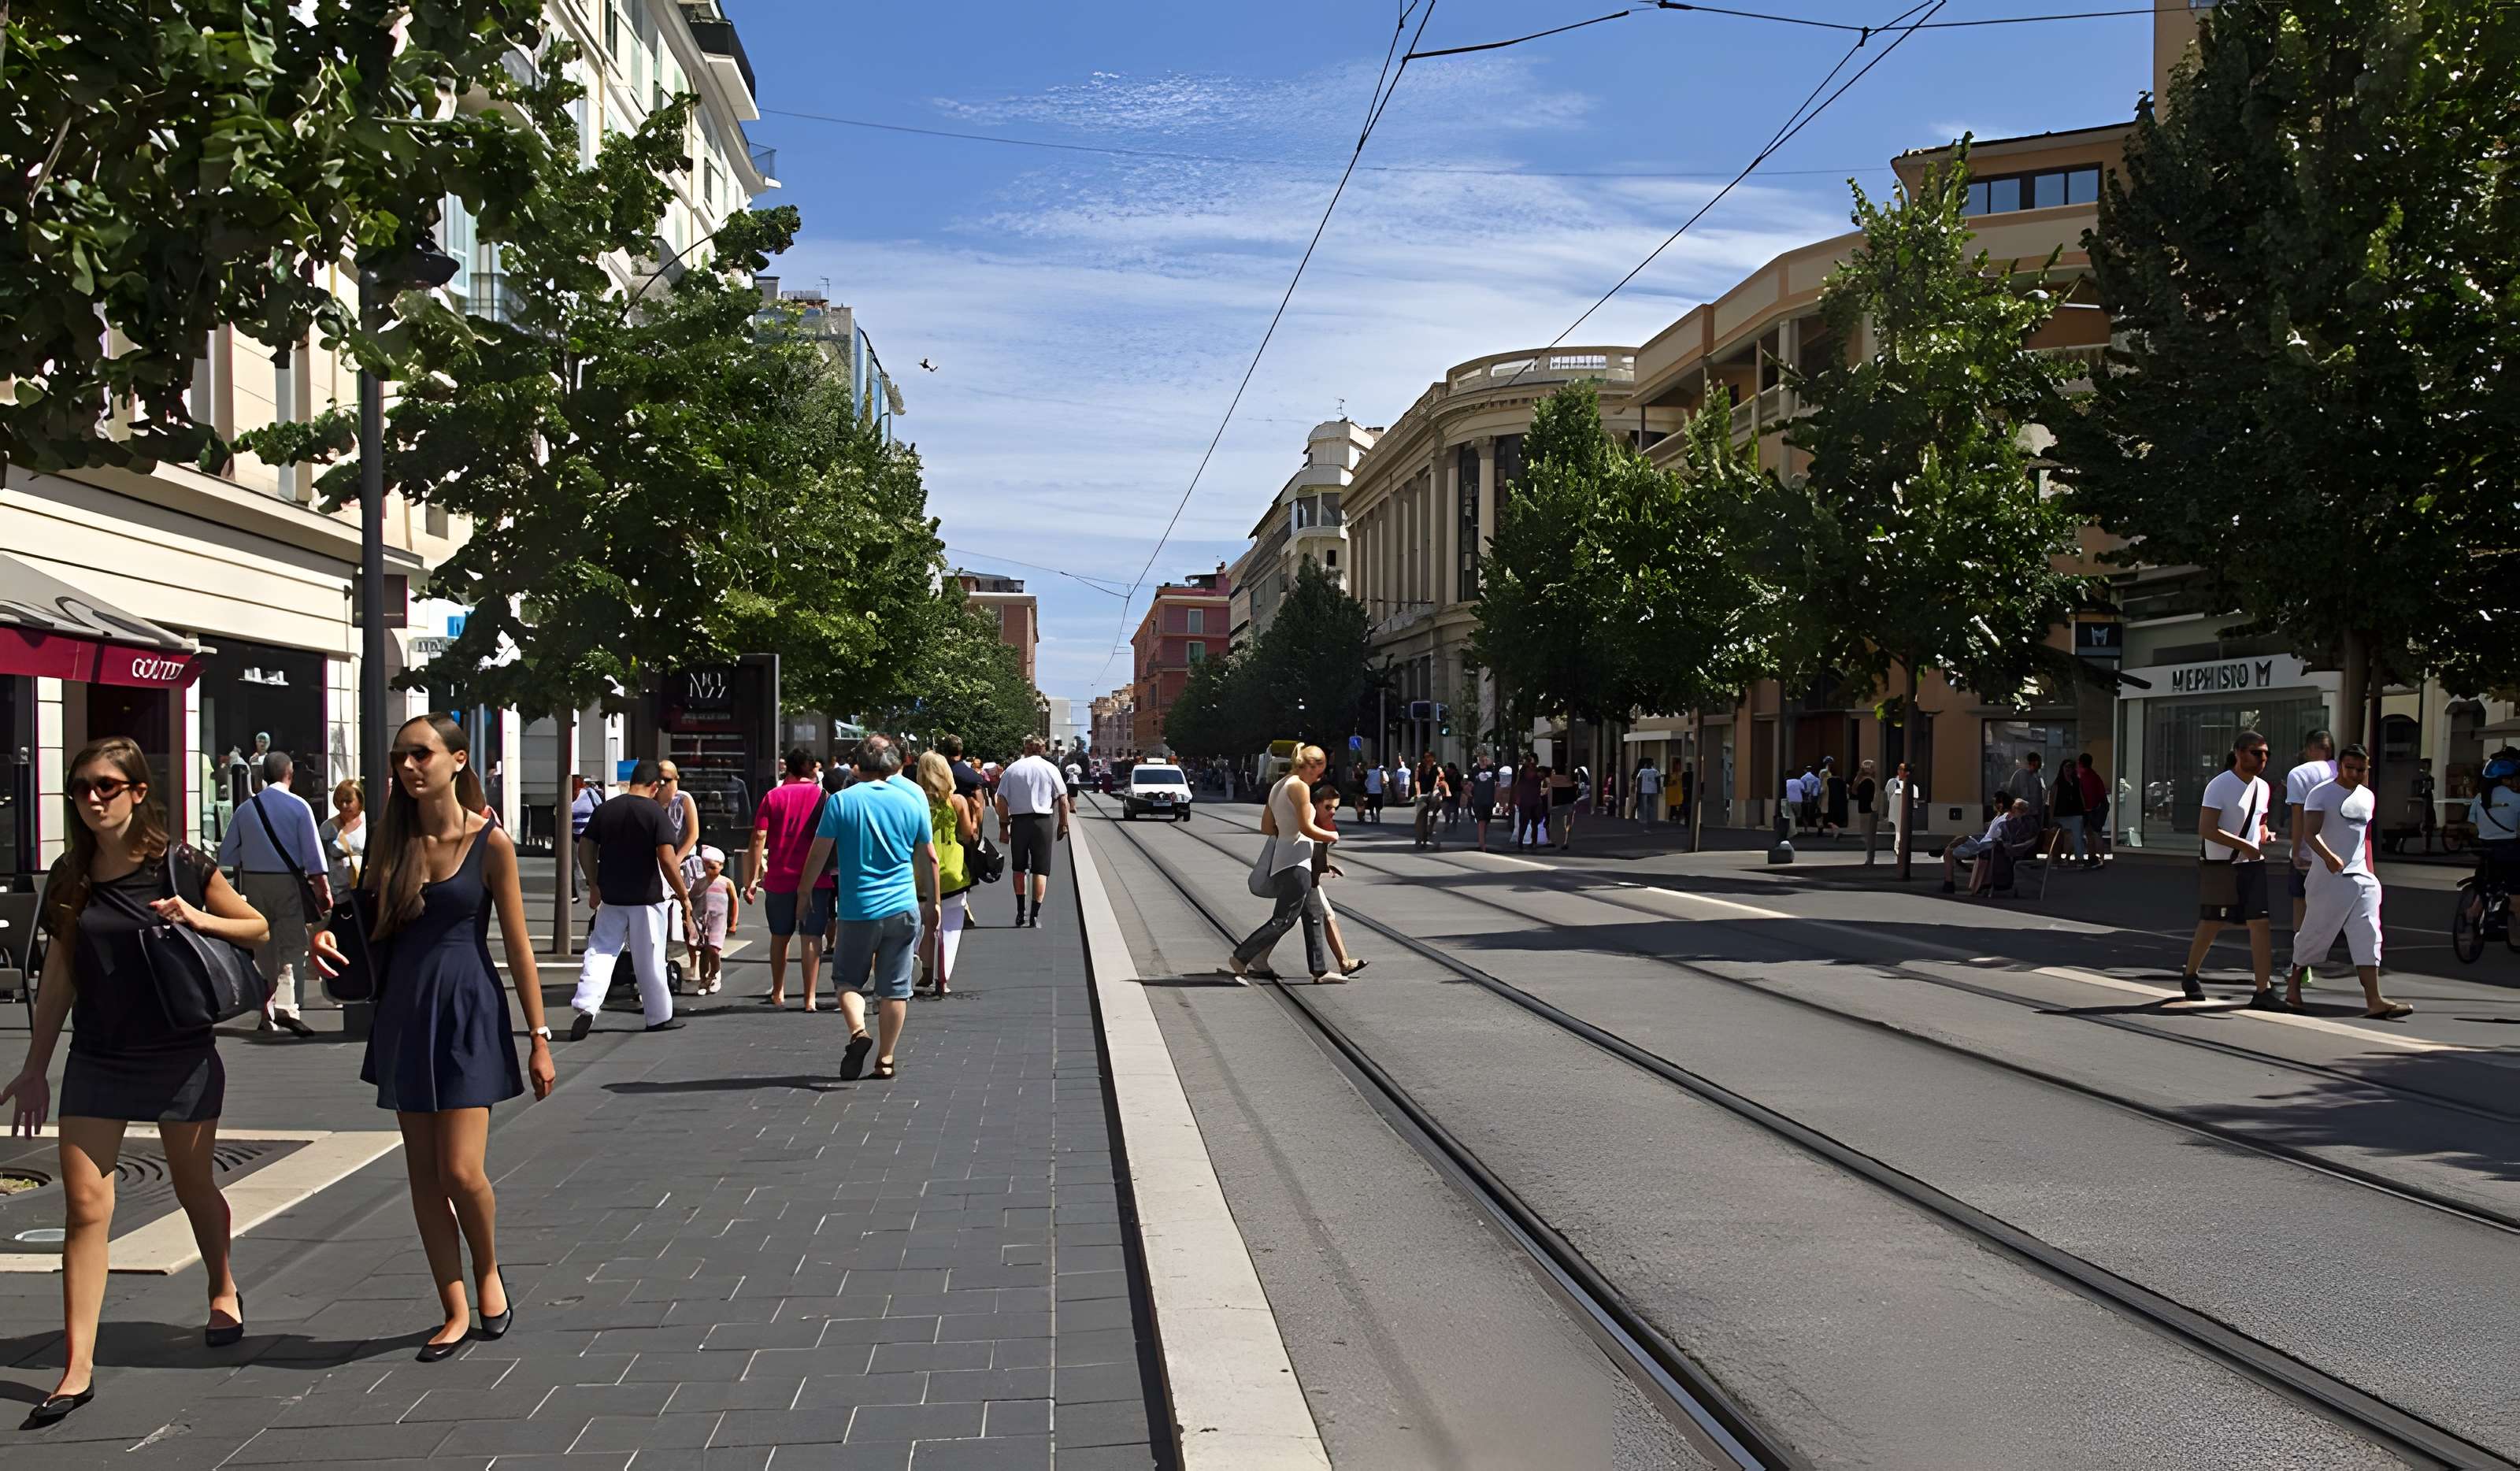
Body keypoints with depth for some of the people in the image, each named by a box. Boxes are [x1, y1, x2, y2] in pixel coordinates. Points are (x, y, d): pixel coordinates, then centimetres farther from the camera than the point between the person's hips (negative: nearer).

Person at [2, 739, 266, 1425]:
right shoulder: (70, 876, 2)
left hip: (181, 1055, -2)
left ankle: (223, 1290, 42)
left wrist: (201, 919, -20)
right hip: (97, 1059, 3)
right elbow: (58, 979, 8)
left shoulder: (181, 866, -8)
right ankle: (78, 1368, 2)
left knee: (193, 1189, 13)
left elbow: (259, 928, 0)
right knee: (84, 1205, -3)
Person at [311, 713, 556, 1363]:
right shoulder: (393, 840, 3)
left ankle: (489, 1274, 20)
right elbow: (365, 922, 15)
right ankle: (455, 1312, 18)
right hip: (404, 1013, 5)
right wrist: (326, 934, -9)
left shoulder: (490, 843, -8)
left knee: (462, 1171, -9)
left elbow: (519, 948, -5)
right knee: (423, 1174, 8)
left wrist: (540, 1039, -5)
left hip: (467, 1013, -5)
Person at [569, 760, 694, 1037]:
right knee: (650, 959, 7)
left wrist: (596, 884, 20)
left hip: (611, 897, 3)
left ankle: (585, 1007, -8)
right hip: (646, 899, -3)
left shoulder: (605, 810, 2)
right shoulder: (656, 813, -11)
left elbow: (585, 850, 6)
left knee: (601, 951, 9)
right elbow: (667, 861, -18)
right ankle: (660, 1017, 17)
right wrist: (684, 897, -9)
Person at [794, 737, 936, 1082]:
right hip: (903, 908, 2)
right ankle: (886, 1061, 13)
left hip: (858, 909, -1)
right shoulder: (912, 801, 1)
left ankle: (858, 1030, -10)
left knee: (847, 978, 15)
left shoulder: (841, 801, -6)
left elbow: (818, 854, -3)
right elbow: (929, 859, 8)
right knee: (894, 988, 9)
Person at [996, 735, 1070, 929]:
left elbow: (1002, 801, 1)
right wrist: (1063, 825, 6)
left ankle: (1020, 913, 18)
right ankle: (1035, 916, -3)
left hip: (1018, 821, 1)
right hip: (1044, 821, -1)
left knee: (1019, 868, 16)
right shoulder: (1050, 769, 3)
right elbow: (1063, 799, -1)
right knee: (1040, 870, 3)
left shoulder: (1012, 769, 5)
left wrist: (1003, 826, 5)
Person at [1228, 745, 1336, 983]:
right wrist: (1331, 836, -1)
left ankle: (1319, 969, 20)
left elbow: (1266, 828, 16)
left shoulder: (1278, 786, 15)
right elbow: (1307, 828, -17)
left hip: (1281, 862, 10)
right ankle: (1239, 959, -9)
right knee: (1283, 919, -7)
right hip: (1295, 862, -10)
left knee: (1312, 915, 16)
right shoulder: (1299, 787, -12)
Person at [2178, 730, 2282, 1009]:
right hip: (2220, 867, -5)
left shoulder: (2262, 787, 10)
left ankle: (2263, 990, -6)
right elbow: (2206, 829, -20)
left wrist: (2265, 836, 3)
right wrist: (2244, 846, -24)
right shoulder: (2219, 786, -13)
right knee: (2211, 926, 6)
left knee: (2260, 924, -5)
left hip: (2253, 865, 5)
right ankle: (2189, 975, 28)